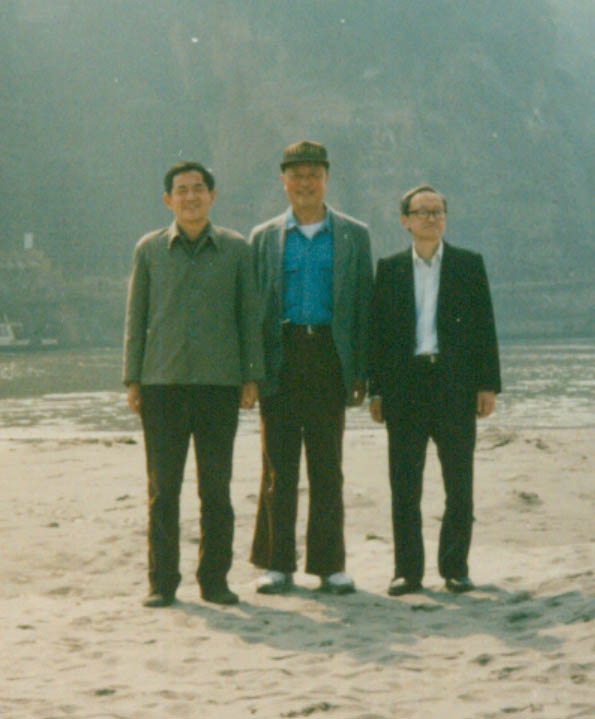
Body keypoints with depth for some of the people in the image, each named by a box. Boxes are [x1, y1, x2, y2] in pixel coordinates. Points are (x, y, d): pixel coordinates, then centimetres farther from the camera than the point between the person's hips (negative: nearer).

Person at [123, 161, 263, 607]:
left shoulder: (236, 249, 8)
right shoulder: (149, 250, 8)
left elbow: (250, 314, 8)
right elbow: (136, 317, 10)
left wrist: (252, 377, 1)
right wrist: (132, 381, 3)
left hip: (219, 383, 0)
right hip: (162, 383, 0)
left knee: (216, 487, 2)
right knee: (163, 488, -1)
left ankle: (215, 579, 10)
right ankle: (162, 582, 6)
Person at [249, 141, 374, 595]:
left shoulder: (353, 236, 9)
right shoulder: (264, 238, 11)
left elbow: (363, 304, 7)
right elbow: (253, 306, 9)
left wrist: (360, 371, 0)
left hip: (330, 359, 0)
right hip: (280, 359, 0)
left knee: (328, 468, 3)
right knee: (278, 468, 2)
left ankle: (329, 564, 10)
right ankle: (277, 564, 9)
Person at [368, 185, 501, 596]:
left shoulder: (469, 265, 7)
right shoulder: (390, 268, 9)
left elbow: (485, 327, 5)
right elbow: (378, 330, 8)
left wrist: (488, 385, -2)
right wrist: (377, 389, 1)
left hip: (456, 385, 0)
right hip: (405, 384, 0)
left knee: (459, 484, 3)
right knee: (404, 485, 1)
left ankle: (455, 567, 12)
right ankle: (407, 570, 8)